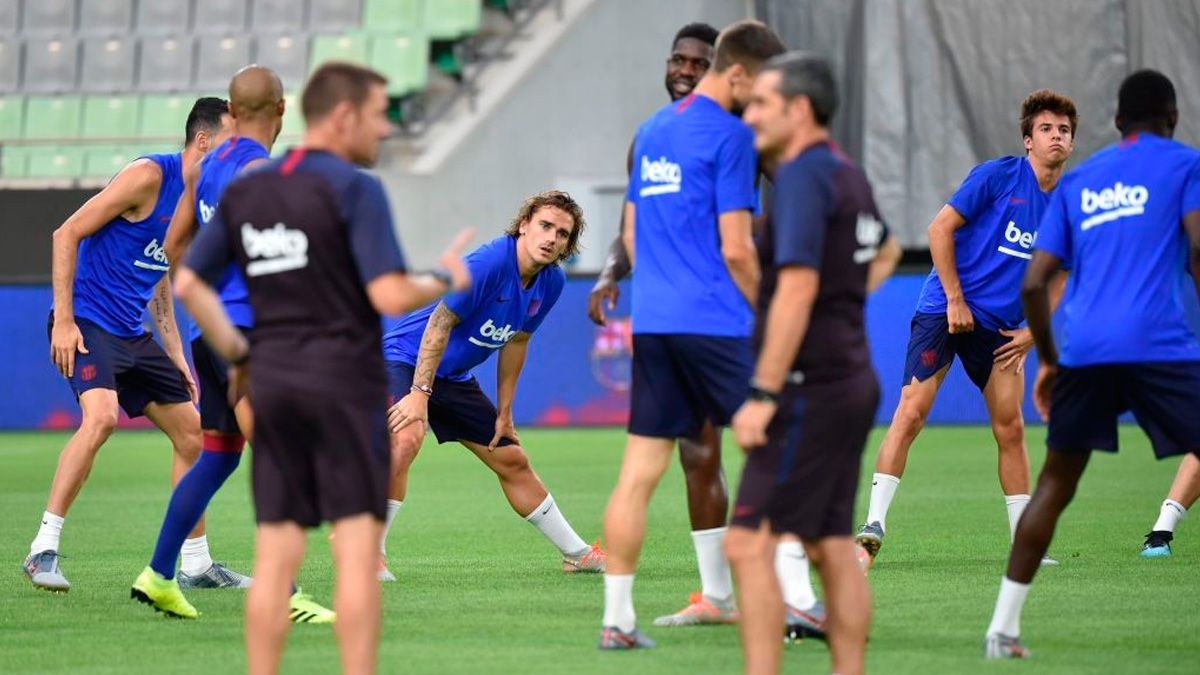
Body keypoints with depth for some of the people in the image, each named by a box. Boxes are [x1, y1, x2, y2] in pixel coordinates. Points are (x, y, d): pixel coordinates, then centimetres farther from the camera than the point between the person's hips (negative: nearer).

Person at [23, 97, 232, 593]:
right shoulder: (150, 176, -15)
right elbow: (68, 233, -15)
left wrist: (175, 356, 19)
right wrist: (63, 319, -20)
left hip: (131, 334, 9)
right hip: (87, 324, -9)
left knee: (191, 433, 9)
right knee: (101, 416, -30)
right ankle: (43, 551, -24)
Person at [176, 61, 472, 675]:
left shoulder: (245, 190, 9)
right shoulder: (354, 189, -10)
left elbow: (188, 284, 11)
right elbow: (390, 296, -17)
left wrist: (237, 355, 18)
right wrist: (446, 280, 1)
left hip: (272, 387, 6)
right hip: (344, 384, -6)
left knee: (274, 559, 6)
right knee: (356, 551, -4)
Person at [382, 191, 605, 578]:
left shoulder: (551, 282, -2)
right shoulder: (488, 263, -27)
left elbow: (515, 342, 10)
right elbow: (440, 323, -26)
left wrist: (503, 412, 12)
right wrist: (420, 393, -30)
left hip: (454, 377, 8)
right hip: (405, 358, -8)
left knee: (513, 461, 13)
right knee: (407, 437, -35)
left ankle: (577, 554, 26)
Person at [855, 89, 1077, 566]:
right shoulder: (996, 176, -8)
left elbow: (1058, 277, 19)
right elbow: (940, 228, -8)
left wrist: (1033, 330, 6)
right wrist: (955, 299, -11)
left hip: (1001, 328, 5)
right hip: (946, 310, -5)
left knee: (1010, 428, 3)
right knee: (911, 414, -13)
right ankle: (873, 527, -12)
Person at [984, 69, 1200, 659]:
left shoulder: (1078, 180, 21)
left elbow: (1034, 283, 16)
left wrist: (1047, 360, 26)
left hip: (1082, 350, 4)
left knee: (1053, 487, 15)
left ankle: (1002, 629, 13)